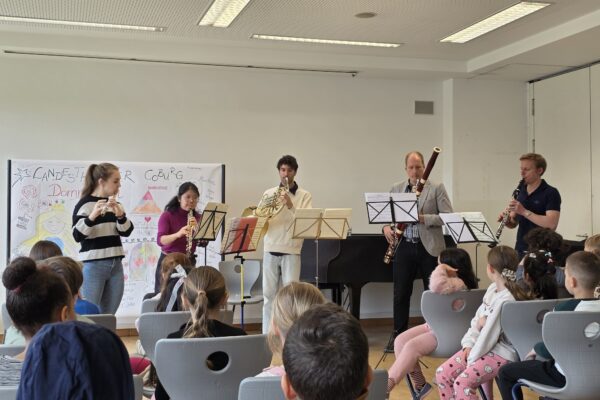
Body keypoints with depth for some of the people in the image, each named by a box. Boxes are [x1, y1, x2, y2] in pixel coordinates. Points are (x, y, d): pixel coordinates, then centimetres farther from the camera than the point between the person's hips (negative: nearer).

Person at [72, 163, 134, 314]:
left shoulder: (115, 204, 11)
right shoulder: (85, 204, -7)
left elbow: (126, 232, 1)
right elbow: (77, 235, -15)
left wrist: (120, 214, -17)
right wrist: (92, 216, -29)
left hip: (116, 265, 6)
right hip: (93, 265, -6)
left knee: (109, 315, 8)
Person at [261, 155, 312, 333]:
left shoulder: (304, 195, 3)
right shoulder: (269, 193, 10)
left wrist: (290, 205, -22)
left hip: (291, 251, -2)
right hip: (270, 250, 2)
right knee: (269, 294, 5)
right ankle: (267, 333, 12)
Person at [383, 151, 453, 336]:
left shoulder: (437, 188, 1)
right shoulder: (396, 189, 10)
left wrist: (424, 218, -19)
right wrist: (386, 226, -7)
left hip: (429, 247, -3)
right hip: (404, 247, 3)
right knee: (400, 294, 7)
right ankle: (399, 335, 18)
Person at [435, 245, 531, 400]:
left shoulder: (508, 300, -23)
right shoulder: (492, 288, 7)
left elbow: (491, 333, -23)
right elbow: (477, 319, 11)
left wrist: (473, 357, -14)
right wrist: (469, 344, -1)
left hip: (502, 353, -9)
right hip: (481, 346, 9)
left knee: (463, 383, -25)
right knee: (442, 373, 0)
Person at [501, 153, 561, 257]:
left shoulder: (551, 193, -9)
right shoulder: (520, 191, 10)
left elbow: (552, 224, -21)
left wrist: (524, 211, -24)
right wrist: (506, 219, -7)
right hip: (520, 250, 6)